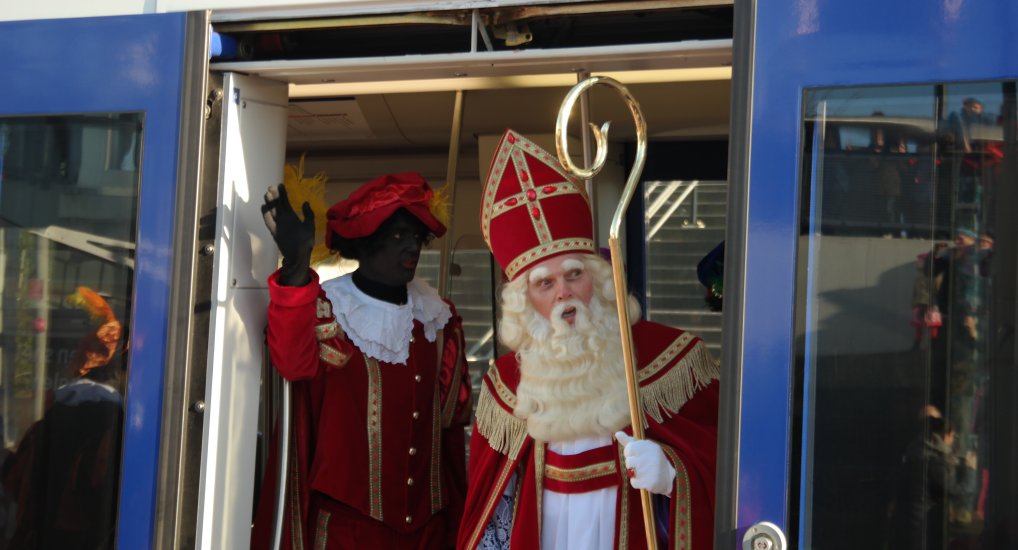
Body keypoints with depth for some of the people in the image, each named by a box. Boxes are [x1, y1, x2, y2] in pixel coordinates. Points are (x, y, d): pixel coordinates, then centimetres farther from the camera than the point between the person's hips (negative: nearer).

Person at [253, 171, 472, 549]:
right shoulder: (328, 310, -7)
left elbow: (453, 413, 13)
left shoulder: (438, 318, 8)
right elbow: (293, 362, -29)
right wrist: (297, 267, -41)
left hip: (426, 519, 5)